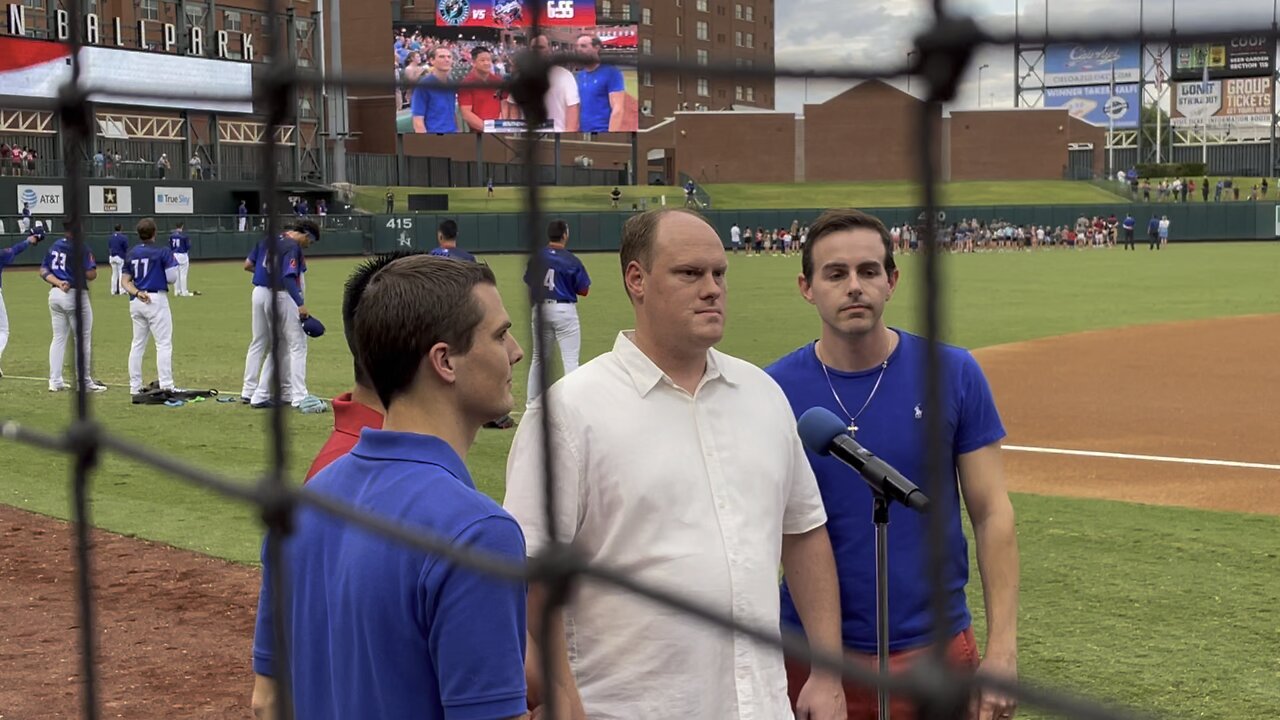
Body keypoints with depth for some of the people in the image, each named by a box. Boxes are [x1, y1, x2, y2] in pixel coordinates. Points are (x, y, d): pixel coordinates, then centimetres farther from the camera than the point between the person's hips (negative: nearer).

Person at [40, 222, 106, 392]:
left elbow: (43, 271, 6)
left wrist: (58, 282, -7)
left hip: (55, 294, 7)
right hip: (75, 295, -7)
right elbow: (90, 275, -18)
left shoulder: (55, 246, 10)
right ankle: (84, 382, 4)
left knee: (59, 338, 14)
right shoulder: (81, 247, -12)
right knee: (83, 340, 2)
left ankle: (55, 381, 13)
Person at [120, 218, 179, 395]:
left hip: (135, 302, 6)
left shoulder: (131, 254, 9)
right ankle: (166, 386, -9)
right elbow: (172, 278, -8)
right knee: (164, 344, -3)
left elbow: (125, 281, 4)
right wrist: (172, 262, 10)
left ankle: (135, 386, 15)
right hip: (156, 300, -6)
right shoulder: (162, 252, -8)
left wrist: (137, 293, -9)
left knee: (138, 344, 13)